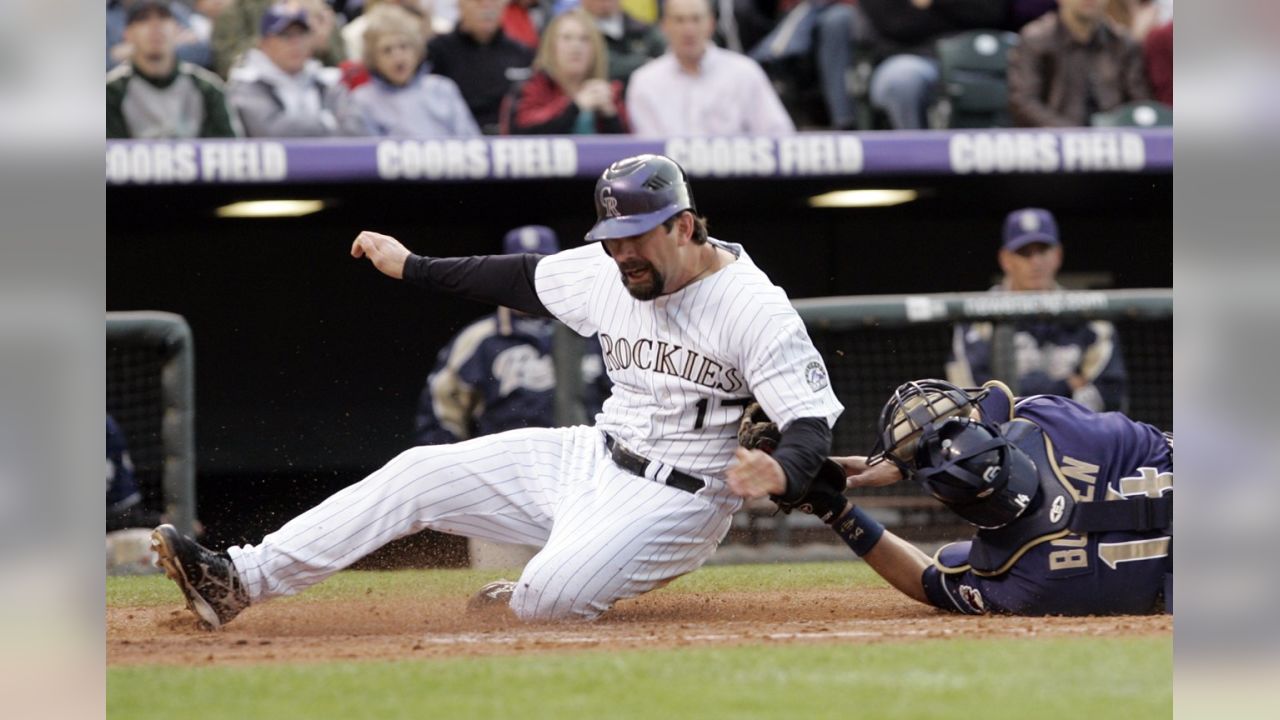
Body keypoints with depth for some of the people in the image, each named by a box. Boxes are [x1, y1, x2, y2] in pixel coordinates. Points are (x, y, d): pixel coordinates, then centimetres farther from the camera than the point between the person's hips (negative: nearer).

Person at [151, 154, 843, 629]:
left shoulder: (753, 305, -19)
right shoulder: (608, 271, 2)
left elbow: (812, 417, -25)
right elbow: (525, 277, 18)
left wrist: (783, 469, -47)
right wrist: (412, 267, 23)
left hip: (677, 499, -7)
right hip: (595, 459, 7)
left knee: (551, 595, -32)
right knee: (420, 473, -1)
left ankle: (520, 600, 8)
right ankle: (239, 580, -3)